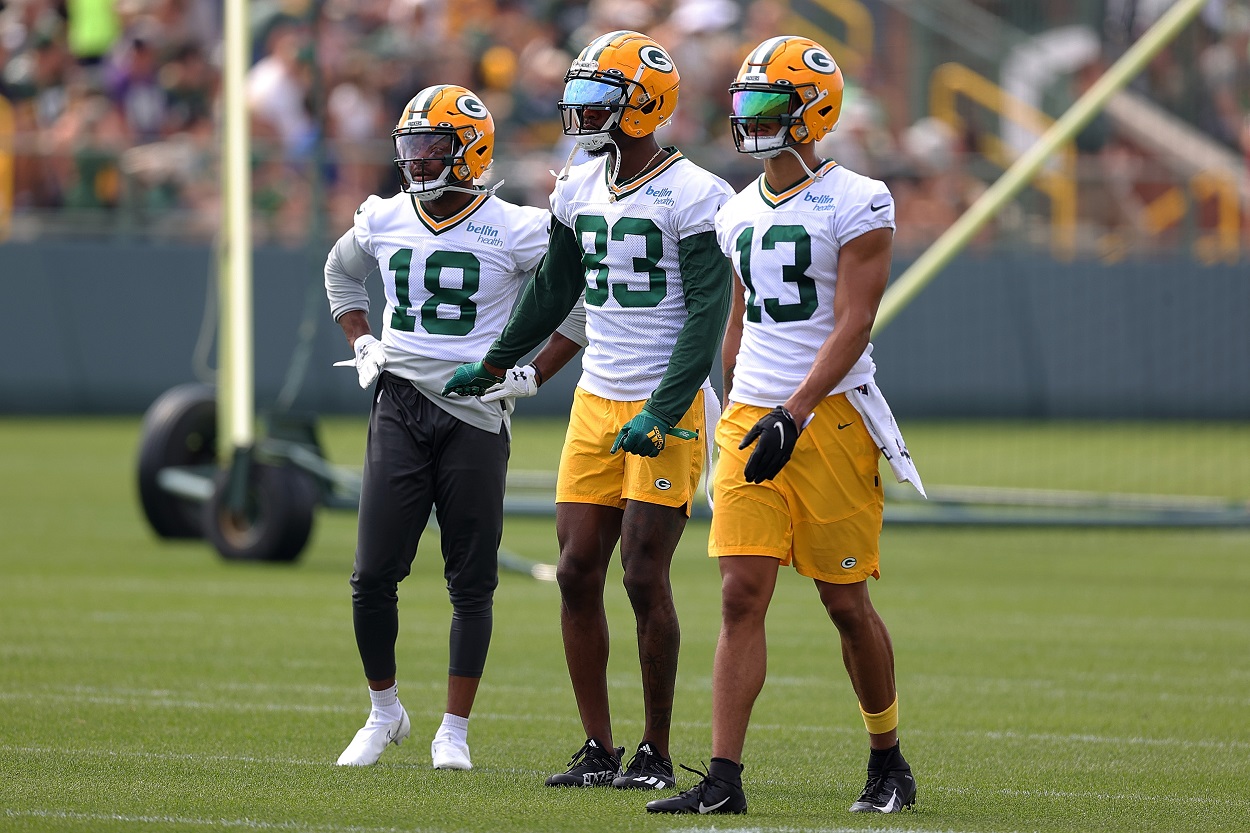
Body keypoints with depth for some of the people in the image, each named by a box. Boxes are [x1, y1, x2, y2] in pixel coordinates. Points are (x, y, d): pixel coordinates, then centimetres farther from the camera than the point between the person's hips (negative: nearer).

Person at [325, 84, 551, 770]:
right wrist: (362, 345, 16)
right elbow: (341, 273, 28)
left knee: (471, 584, 2)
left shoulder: (516, 231, -7)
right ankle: (383, 712, 16)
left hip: (477, 412, -3)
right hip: (399, 405, 3)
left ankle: (454, 732, 11)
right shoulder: (383, 222, 5)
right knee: (373, 576, -2)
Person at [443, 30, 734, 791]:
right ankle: (599, 750, 8)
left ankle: (656, 753, 4)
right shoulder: (580, 191, 11)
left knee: (645, 579, -6)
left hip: (668, 411, -7)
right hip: (596, 404, 7)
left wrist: (661, 412, -22)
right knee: (578, 573, 2)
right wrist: (493, 366, 35)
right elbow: (555, 290, 26)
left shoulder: (693, 198, -11)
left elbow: (706, 318, -15)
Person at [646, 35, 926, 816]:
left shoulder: (855, 204, -8)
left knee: (846, 602, 3)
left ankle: (890, 763, 20)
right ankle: (724, 779, -7)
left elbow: (852, 326, -14)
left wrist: (793, 415, -21)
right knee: (742, 596, -4)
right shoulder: (741, 213, 13)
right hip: (755, 418, 5)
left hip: (830, 416, -5)